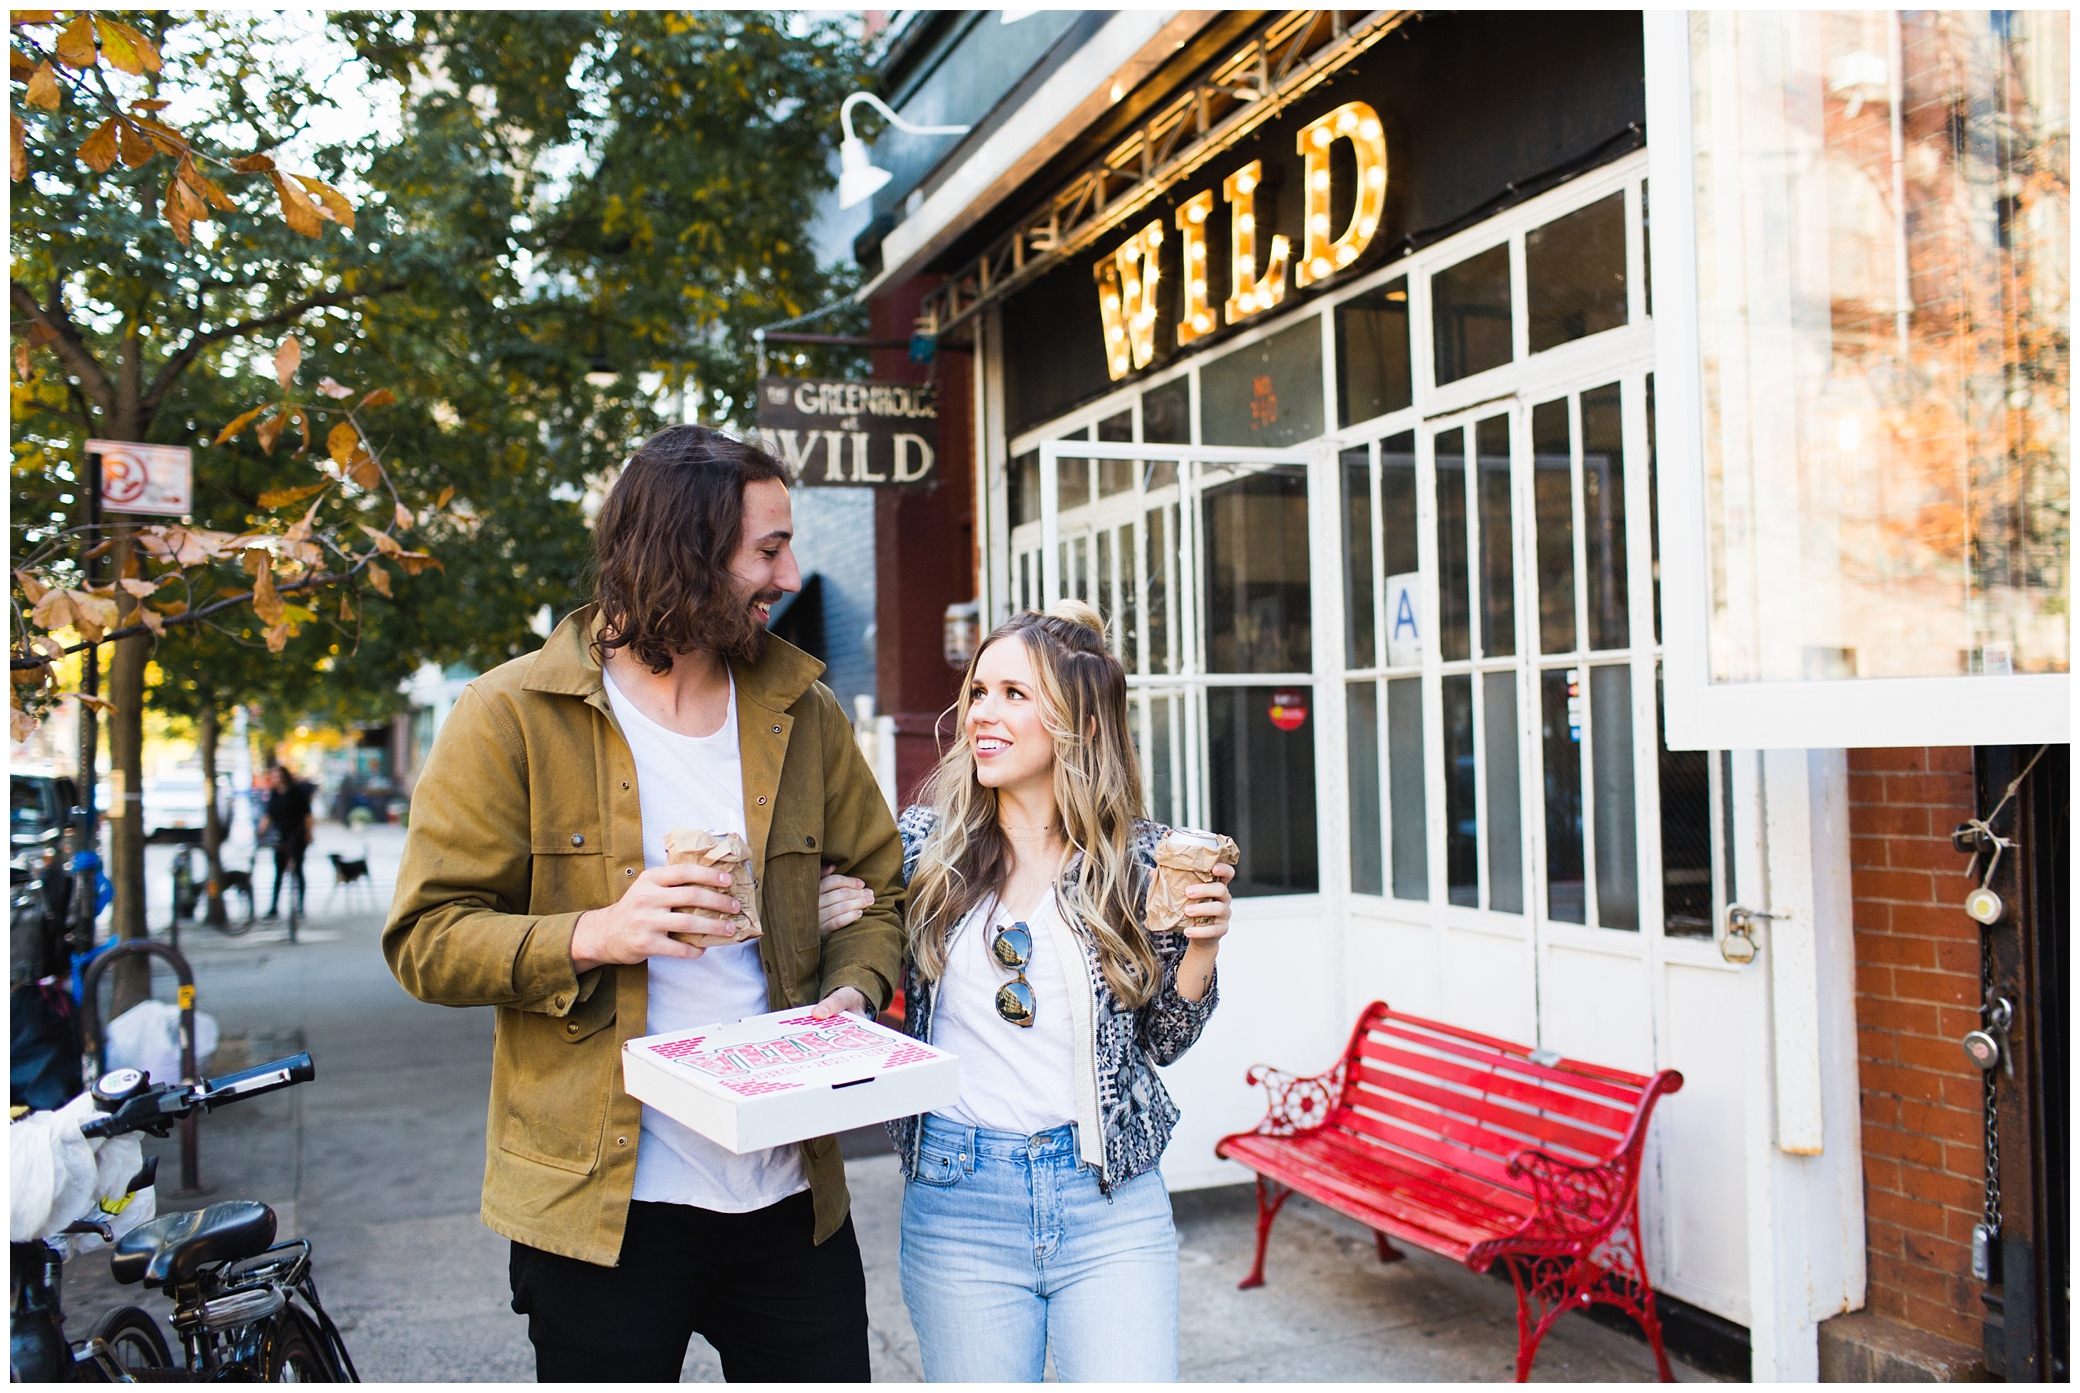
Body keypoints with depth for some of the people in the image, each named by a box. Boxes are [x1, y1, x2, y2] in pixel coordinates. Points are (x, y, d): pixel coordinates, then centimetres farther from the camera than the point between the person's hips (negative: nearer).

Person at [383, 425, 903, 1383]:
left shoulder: (801, 711, 6)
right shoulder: (513, 717, -6)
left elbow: (878, 886, 13)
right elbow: (426, 937, -6)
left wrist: (854, 991, -7)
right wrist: (593, 936, -22)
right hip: (601, 1196, -3)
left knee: (828, 1367, 12)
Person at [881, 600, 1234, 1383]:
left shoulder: (1138, 859, -2)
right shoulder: (922, 846, -2)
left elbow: (1161, 1041, 7)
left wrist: (1201, 948, -10)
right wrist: (830, 917, -13)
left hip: (1111, 1203, 0)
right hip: (958, 1204, 1)